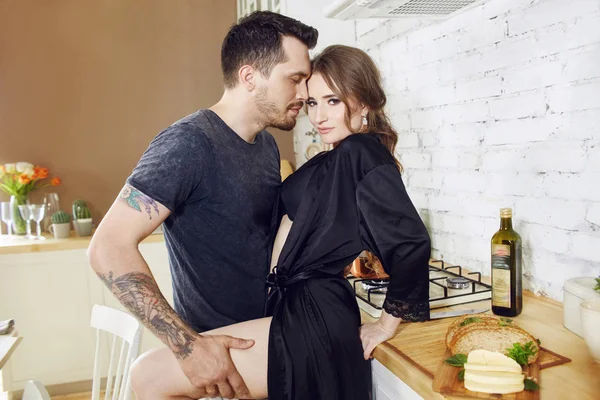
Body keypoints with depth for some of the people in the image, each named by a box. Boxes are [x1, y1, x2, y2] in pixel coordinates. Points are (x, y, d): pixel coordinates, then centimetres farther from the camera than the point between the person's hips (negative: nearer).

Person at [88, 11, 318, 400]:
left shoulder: (268, 145, 3)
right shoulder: (189, 143, -22)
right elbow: (110, 247, -25)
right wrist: (188, 345, -30)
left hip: (267, 338, 7)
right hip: (215, 351, -7)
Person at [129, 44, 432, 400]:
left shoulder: (361, 151, -14)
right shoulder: (332, 162, 15)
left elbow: (412, 242, -21)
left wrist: (388, 324, -11)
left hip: (314, 320, -10)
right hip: (295, 307, 10)